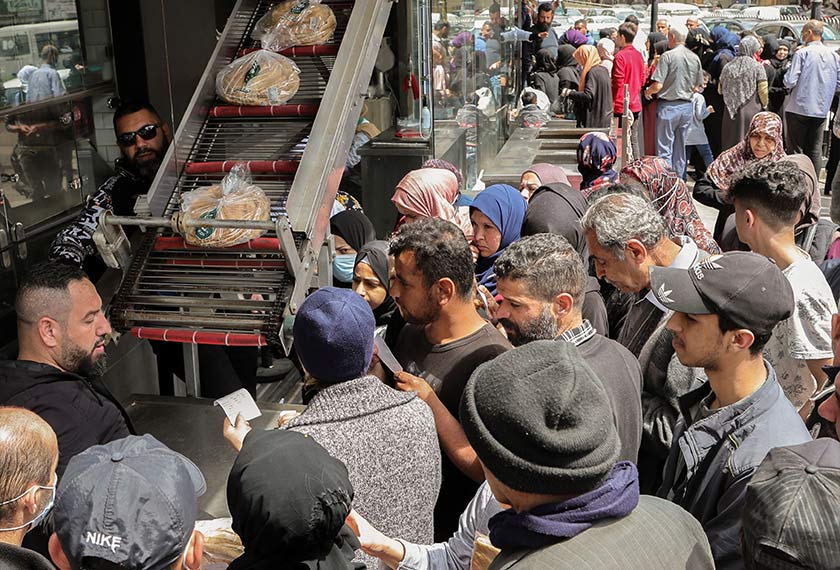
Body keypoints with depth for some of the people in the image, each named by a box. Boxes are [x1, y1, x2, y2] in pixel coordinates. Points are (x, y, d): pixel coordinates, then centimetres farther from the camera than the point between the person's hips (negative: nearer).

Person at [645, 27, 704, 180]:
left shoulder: (668, 56, -11)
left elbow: (658, 85, -16)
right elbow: (697, 86, 10)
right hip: (687, 106, 6)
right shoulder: (695, 58, 6)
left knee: (664, 148, -1)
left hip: (669, 106, -5)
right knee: (680, 148, 13)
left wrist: (647, 92, 4)